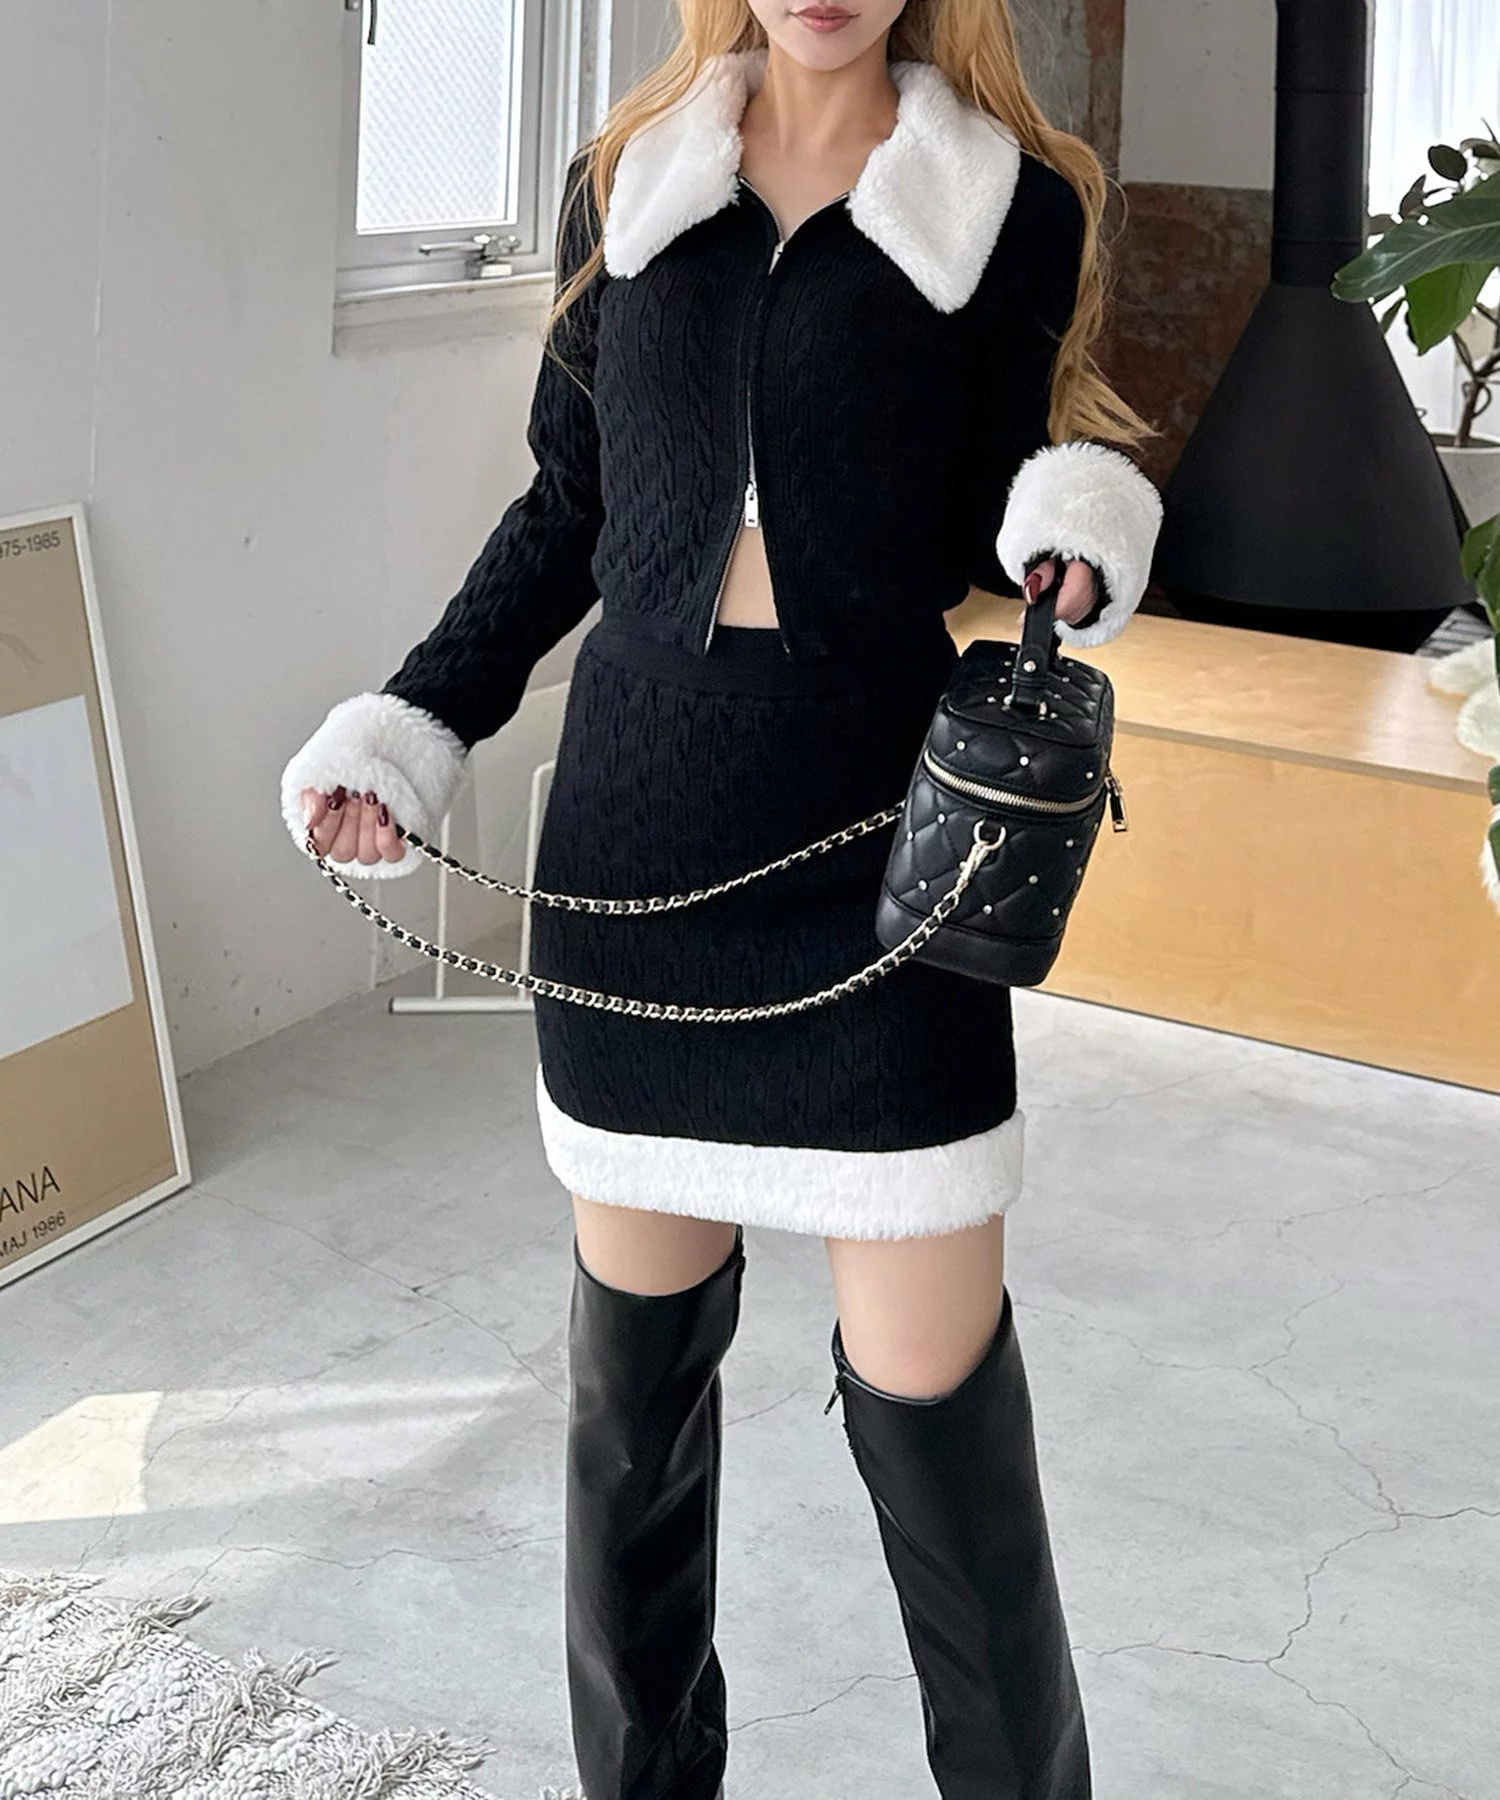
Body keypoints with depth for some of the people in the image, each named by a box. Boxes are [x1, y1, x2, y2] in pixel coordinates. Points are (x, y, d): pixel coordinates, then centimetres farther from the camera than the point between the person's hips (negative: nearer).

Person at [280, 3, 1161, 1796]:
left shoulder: (1013, 202, 1)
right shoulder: (624, 184, 9)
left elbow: (991, 528, 6)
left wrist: (1077, 523, -16)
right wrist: (420, 717, 8)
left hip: (877, 826, -2)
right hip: (635, 816, 3)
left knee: (929, 1381, -2)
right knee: (635, 1344, 10)